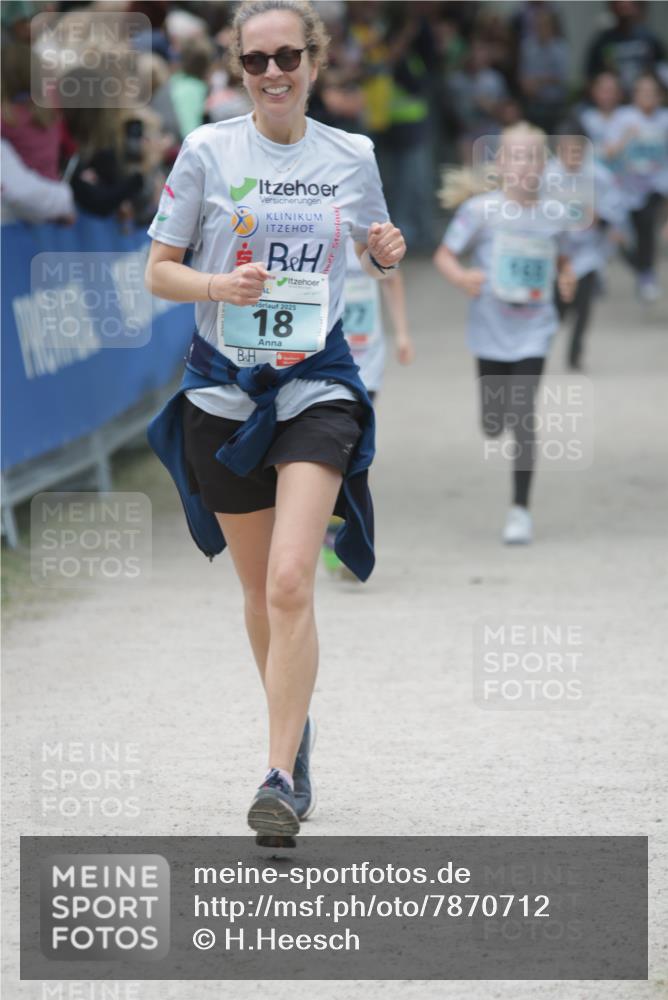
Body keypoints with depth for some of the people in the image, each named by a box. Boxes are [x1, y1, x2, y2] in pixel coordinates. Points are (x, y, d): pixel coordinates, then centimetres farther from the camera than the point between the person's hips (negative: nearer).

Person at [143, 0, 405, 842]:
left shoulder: (351, 157, 2)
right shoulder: (207, 150, -3)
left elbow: (371, 255, 18)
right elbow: (158, 270, 1)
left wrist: (387, 254, -5)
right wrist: (218, 284, -19)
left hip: (315, 385, -1)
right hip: (223, 387, 1)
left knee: (290, 584, -18)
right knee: (258, 590, 12)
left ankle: (281, 776, -18)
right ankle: (295, 730, 37)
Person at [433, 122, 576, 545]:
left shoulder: (552, 216, 0)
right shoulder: (480, 210, -7)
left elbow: (562, 261, 17)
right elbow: (444, 256, -4)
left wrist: (567, 279, -4)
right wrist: (463, 277, -24)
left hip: (534, 331, 0)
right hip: (491, 331, 0)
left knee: (523, 417, -10)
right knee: (494, 427, 9)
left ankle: (520, 510, -1)